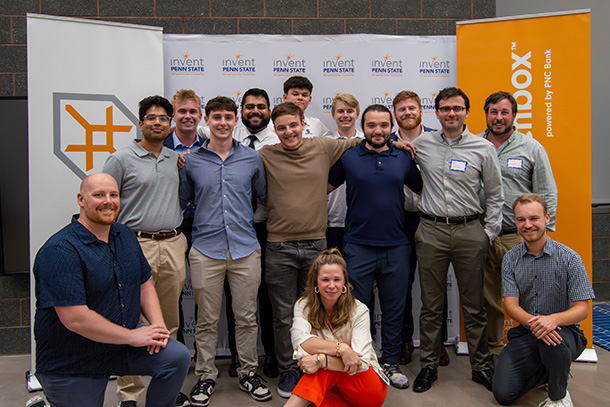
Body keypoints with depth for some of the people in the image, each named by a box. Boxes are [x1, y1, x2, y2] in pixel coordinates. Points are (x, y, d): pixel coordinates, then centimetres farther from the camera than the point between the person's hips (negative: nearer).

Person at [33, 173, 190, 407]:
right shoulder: (59, 251, -22)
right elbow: (75, 319, -27)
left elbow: (144, 284, 12)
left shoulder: (126, 236, 4)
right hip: (72, 367, -6)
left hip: (123, 345, 6)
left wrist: (158, 325, -6)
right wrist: (133, 336, -19)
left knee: (177, 357, -10)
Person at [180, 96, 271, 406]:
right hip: (206, 250, 0)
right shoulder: (190, 161, 4)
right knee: (207, 320, 8)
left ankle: (248, 372, 26)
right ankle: (205, 375, 25)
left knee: (246, 317, 9)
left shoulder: (252, 159, 6)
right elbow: (181, 202, 14)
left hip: (245, 249, 1)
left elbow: (264, 197, 17)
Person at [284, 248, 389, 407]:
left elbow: (362, 361, -22)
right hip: (327, 386, 1)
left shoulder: (359, 311, -10)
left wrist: (321, 360, -35)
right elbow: (300, 342, -23)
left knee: (327, 359, -31)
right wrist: (341, 348, -33)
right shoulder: (303, 306, -4)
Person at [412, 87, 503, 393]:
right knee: (430, 305, 8)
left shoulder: (483, 148, 2)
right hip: (431, 232, 1)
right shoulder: (421, 145, 5)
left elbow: (494, 195, 8)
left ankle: (481, 366, 24)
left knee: (474, 306, 8)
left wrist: (489, 233, 3)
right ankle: (428, 365, 21)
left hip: (470, 232, 0)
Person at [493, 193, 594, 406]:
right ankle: (546, 371, 19)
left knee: (553, 339, -39)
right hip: (524, 334, 3)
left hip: (564, 331, -2)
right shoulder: (510, 259, 0)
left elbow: (582, 309, -11)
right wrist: (532, 322, -31)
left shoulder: (569, 258, -8)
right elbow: (511, 304, -8)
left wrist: (554, 319, -34)